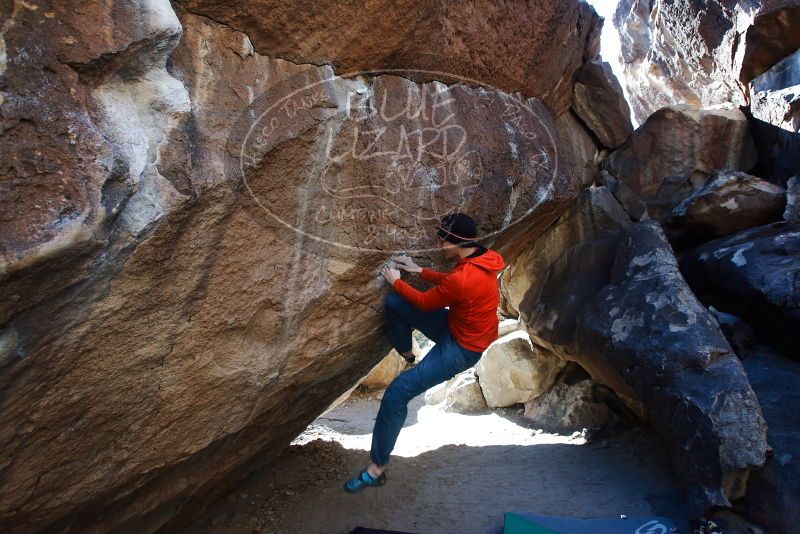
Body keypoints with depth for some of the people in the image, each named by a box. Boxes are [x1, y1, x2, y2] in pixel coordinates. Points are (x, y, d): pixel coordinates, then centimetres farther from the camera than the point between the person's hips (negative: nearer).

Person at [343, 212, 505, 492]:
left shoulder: (463, 278, -34)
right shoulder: (483, 257, -6)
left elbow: (424, 303, -16)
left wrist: (396, 281, -1)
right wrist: (420, 271, 9)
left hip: (462, 348, -9)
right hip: (457, 324, 9)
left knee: (397, 393, -11)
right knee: (393, 303, -1)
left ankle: (376, 469, 3)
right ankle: (406, 353, 26)